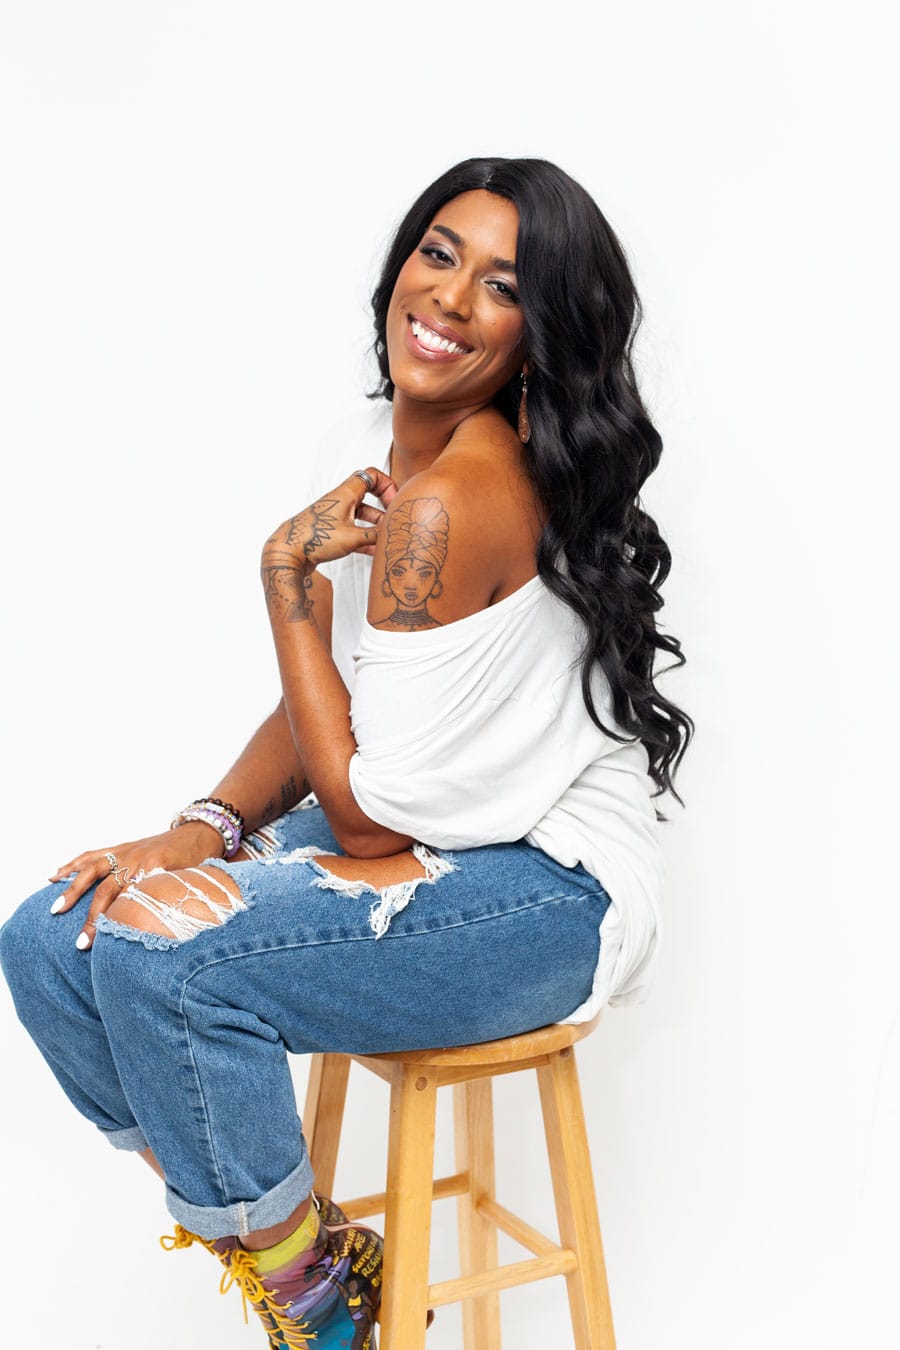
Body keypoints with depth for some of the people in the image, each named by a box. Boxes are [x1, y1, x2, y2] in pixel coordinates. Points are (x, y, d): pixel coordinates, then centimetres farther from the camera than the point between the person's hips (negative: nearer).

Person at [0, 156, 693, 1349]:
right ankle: (277, 1243, 15)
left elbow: (369, 815, -21)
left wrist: (291, 575, -16)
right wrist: (205, 829, -5)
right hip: (421, 840, 9)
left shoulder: (456, 501, -25)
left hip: (547, 890, -9)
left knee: (159, 958, -26)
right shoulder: (387, 437, 4)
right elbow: (329, 707, 10)